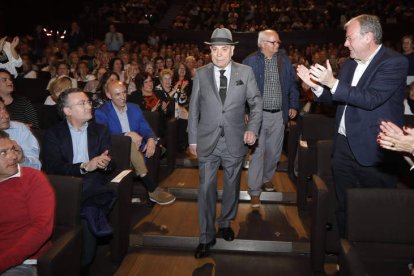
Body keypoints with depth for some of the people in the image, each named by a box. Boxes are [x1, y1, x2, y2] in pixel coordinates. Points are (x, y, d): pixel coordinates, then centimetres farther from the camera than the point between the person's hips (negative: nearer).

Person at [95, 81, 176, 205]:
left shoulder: (135, 108, 13)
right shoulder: (101, 113, -3)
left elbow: (146, 129, 7)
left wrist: (151, 139, -17)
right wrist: (127, 135, -27)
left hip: (137, 151, 5)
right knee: (129, 143, -33)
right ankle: (152, 189, -28)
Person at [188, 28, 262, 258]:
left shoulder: (246, 72, -1)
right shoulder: (201, 74, 1)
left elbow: (256, 102, 3)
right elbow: (194, 109, 4)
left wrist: (253, 128, -12)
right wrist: (193, 139, 3)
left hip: (235, 141, 1)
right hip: (207, 142, 0)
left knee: (232, 186, 14)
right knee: (206, 188, 2)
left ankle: (226, 223, 37)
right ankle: (207, 236, 15)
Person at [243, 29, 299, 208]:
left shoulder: (284, 60, 6)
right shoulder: (251, 61, -5)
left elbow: (292, 84, 13)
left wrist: (293, 105, 7)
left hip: (279, 114, 4)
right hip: (258, 113, -4)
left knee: (274, 151, 14)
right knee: (257, 152, -3)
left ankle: (266, 178, 38)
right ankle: (254, 191, 7)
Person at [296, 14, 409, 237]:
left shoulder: (395, 62, -11)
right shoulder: (350, 63, 11)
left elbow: (370, 99, -23)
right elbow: (336, 97, 15)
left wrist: (332, 82, -26)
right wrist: (315, 84, -2)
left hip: (372, 150, -7)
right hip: (344, 144, 7)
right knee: (344, 205, 15)